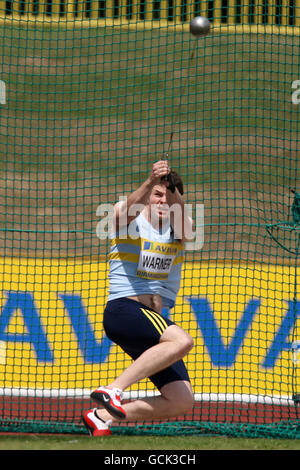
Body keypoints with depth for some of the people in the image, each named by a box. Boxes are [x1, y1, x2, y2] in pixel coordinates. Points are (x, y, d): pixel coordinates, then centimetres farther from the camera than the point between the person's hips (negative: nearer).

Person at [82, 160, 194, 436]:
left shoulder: (178, 226, 11)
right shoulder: (128, 219, 3)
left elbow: (184, 229, -15)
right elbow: (131, 207, -23)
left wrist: (174, 191, -33)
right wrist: (151, 182, -42)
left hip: (156, 320, 6)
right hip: (123, 310, -6)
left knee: (182, 402, -6)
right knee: (182, 340, -34)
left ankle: (103, 416, 4)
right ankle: (113, 389, -33)